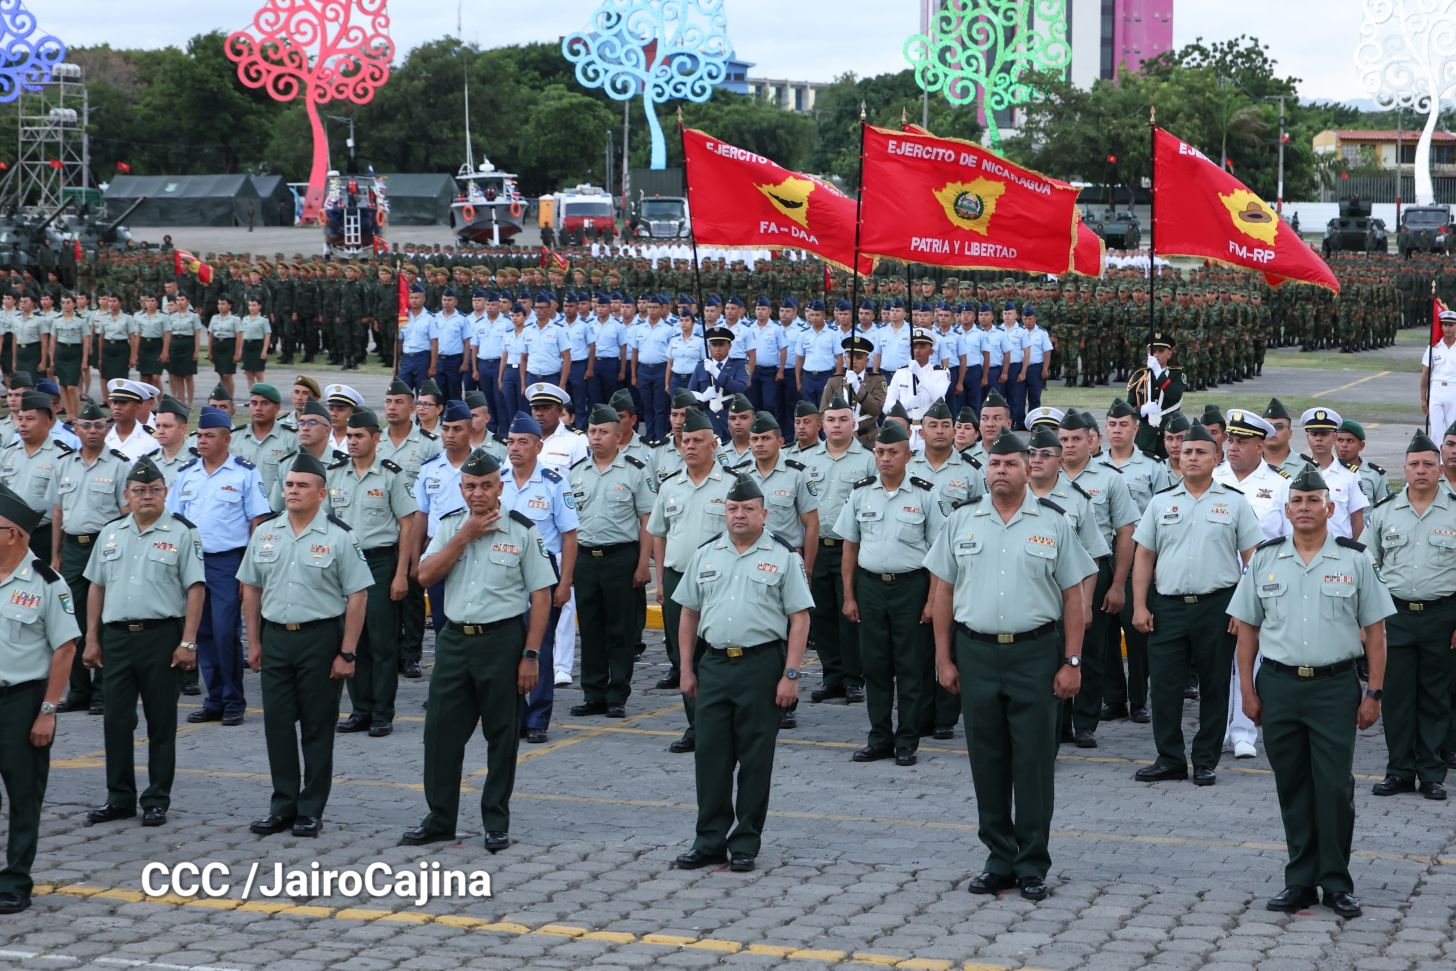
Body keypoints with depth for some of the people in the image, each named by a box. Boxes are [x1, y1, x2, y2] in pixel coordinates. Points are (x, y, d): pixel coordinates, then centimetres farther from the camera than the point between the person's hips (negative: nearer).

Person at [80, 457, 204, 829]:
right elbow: (96, 587, 15)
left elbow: (195, 589, -6)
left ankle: (157, 800, 10)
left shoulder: (182, 533, -2)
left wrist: (188, 643, -13)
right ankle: (119, 798, 16)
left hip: (162, 635, -4)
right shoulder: (110, 533, 12)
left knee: (161, 722, 3)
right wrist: (91, 640, 9)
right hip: (116, 637, 4)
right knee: (116, 720, 6)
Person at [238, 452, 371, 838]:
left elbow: (357, 597, -8)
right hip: (275, 637, 4)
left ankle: (311, 810, 10)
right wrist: (254, 643, 8)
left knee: (317, 728, 2)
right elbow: (251, 589, 14)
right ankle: (283, 806, 17)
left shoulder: (339, 537, -6)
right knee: (277, 724, 7)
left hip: (320, 638, -4)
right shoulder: (265, 534, 8)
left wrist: (347, 653, -12)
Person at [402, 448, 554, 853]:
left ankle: (496, 823, 15)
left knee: (502, 735, 4)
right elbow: (425, 575, -5)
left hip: (503, 640, -3)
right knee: (441, 730, 5)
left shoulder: (522, 531, -4)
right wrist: (466, 534, -11)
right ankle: (439, 819, 17)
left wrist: (531, 655, -10)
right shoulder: (450, 527, 8)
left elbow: (541, 597, -5)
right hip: (454, 638, 4)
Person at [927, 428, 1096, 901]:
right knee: (987, 761, 7)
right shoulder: (962, 520, 7)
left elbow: (1074, 596, 1)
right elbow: (944, 592, 9)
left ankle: (1032, 866, 8)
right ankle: (999, 860, 18)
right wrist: (943, 658, 4)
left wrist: (1071, 662, -4)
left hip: (1035, 654, -2)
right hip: (976, 654, 2)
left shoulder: (1053, 522, 1)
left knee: (1034, 763, 0)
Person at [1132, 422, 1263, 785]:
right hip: (1168, 606, 2)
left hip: (1217, 605, -2)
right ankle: (1169, 760, 11)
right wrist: (1139, 606, 2)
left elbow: (1253, 558, 2)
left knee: (1214, 687, 5)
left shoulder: (1234, 502, 4)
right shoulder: (1161, 502, 10)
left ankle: (1206, 762, 14)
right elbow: (1144, 556, 11)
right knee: (1164, 685, 0)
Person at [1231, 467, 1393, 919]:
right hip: (1278, 685, 2)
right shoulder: (1264, 559, 7)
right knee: (1292, 787, 8)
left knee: (1335, 787, -3)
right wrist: (1248, 690, 3)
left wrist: (1374, 693, -3)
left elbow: (1374, 630, 3)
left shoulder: (1354, 559, 2)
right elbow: (1247, 627, 9)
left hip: (1335, 686, -2)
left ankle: (1336, 882, 8)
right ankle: (1300, 880, 16)